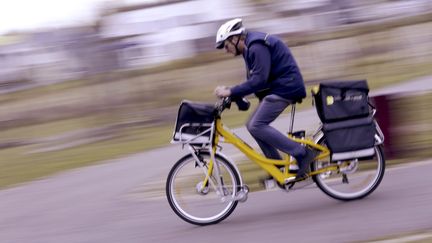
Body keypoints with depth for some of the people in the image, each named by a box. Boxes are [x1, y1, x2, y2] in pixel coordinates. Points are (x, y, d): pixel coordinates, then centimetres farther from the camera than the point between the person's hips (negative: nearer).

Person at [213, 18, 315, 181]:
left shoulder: (257, 47, -17)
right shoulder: (250, 47, 16)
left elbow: (259, 80, -26)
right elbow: (254, 80, 21)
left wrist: (231, 92, -24)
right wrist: (233, 95, 11)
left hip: (284, 87, -11)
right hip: (276, 88, 11)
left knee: (257, 126, -17)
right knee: (253, 125, 6)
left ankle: (302, 154, -16)